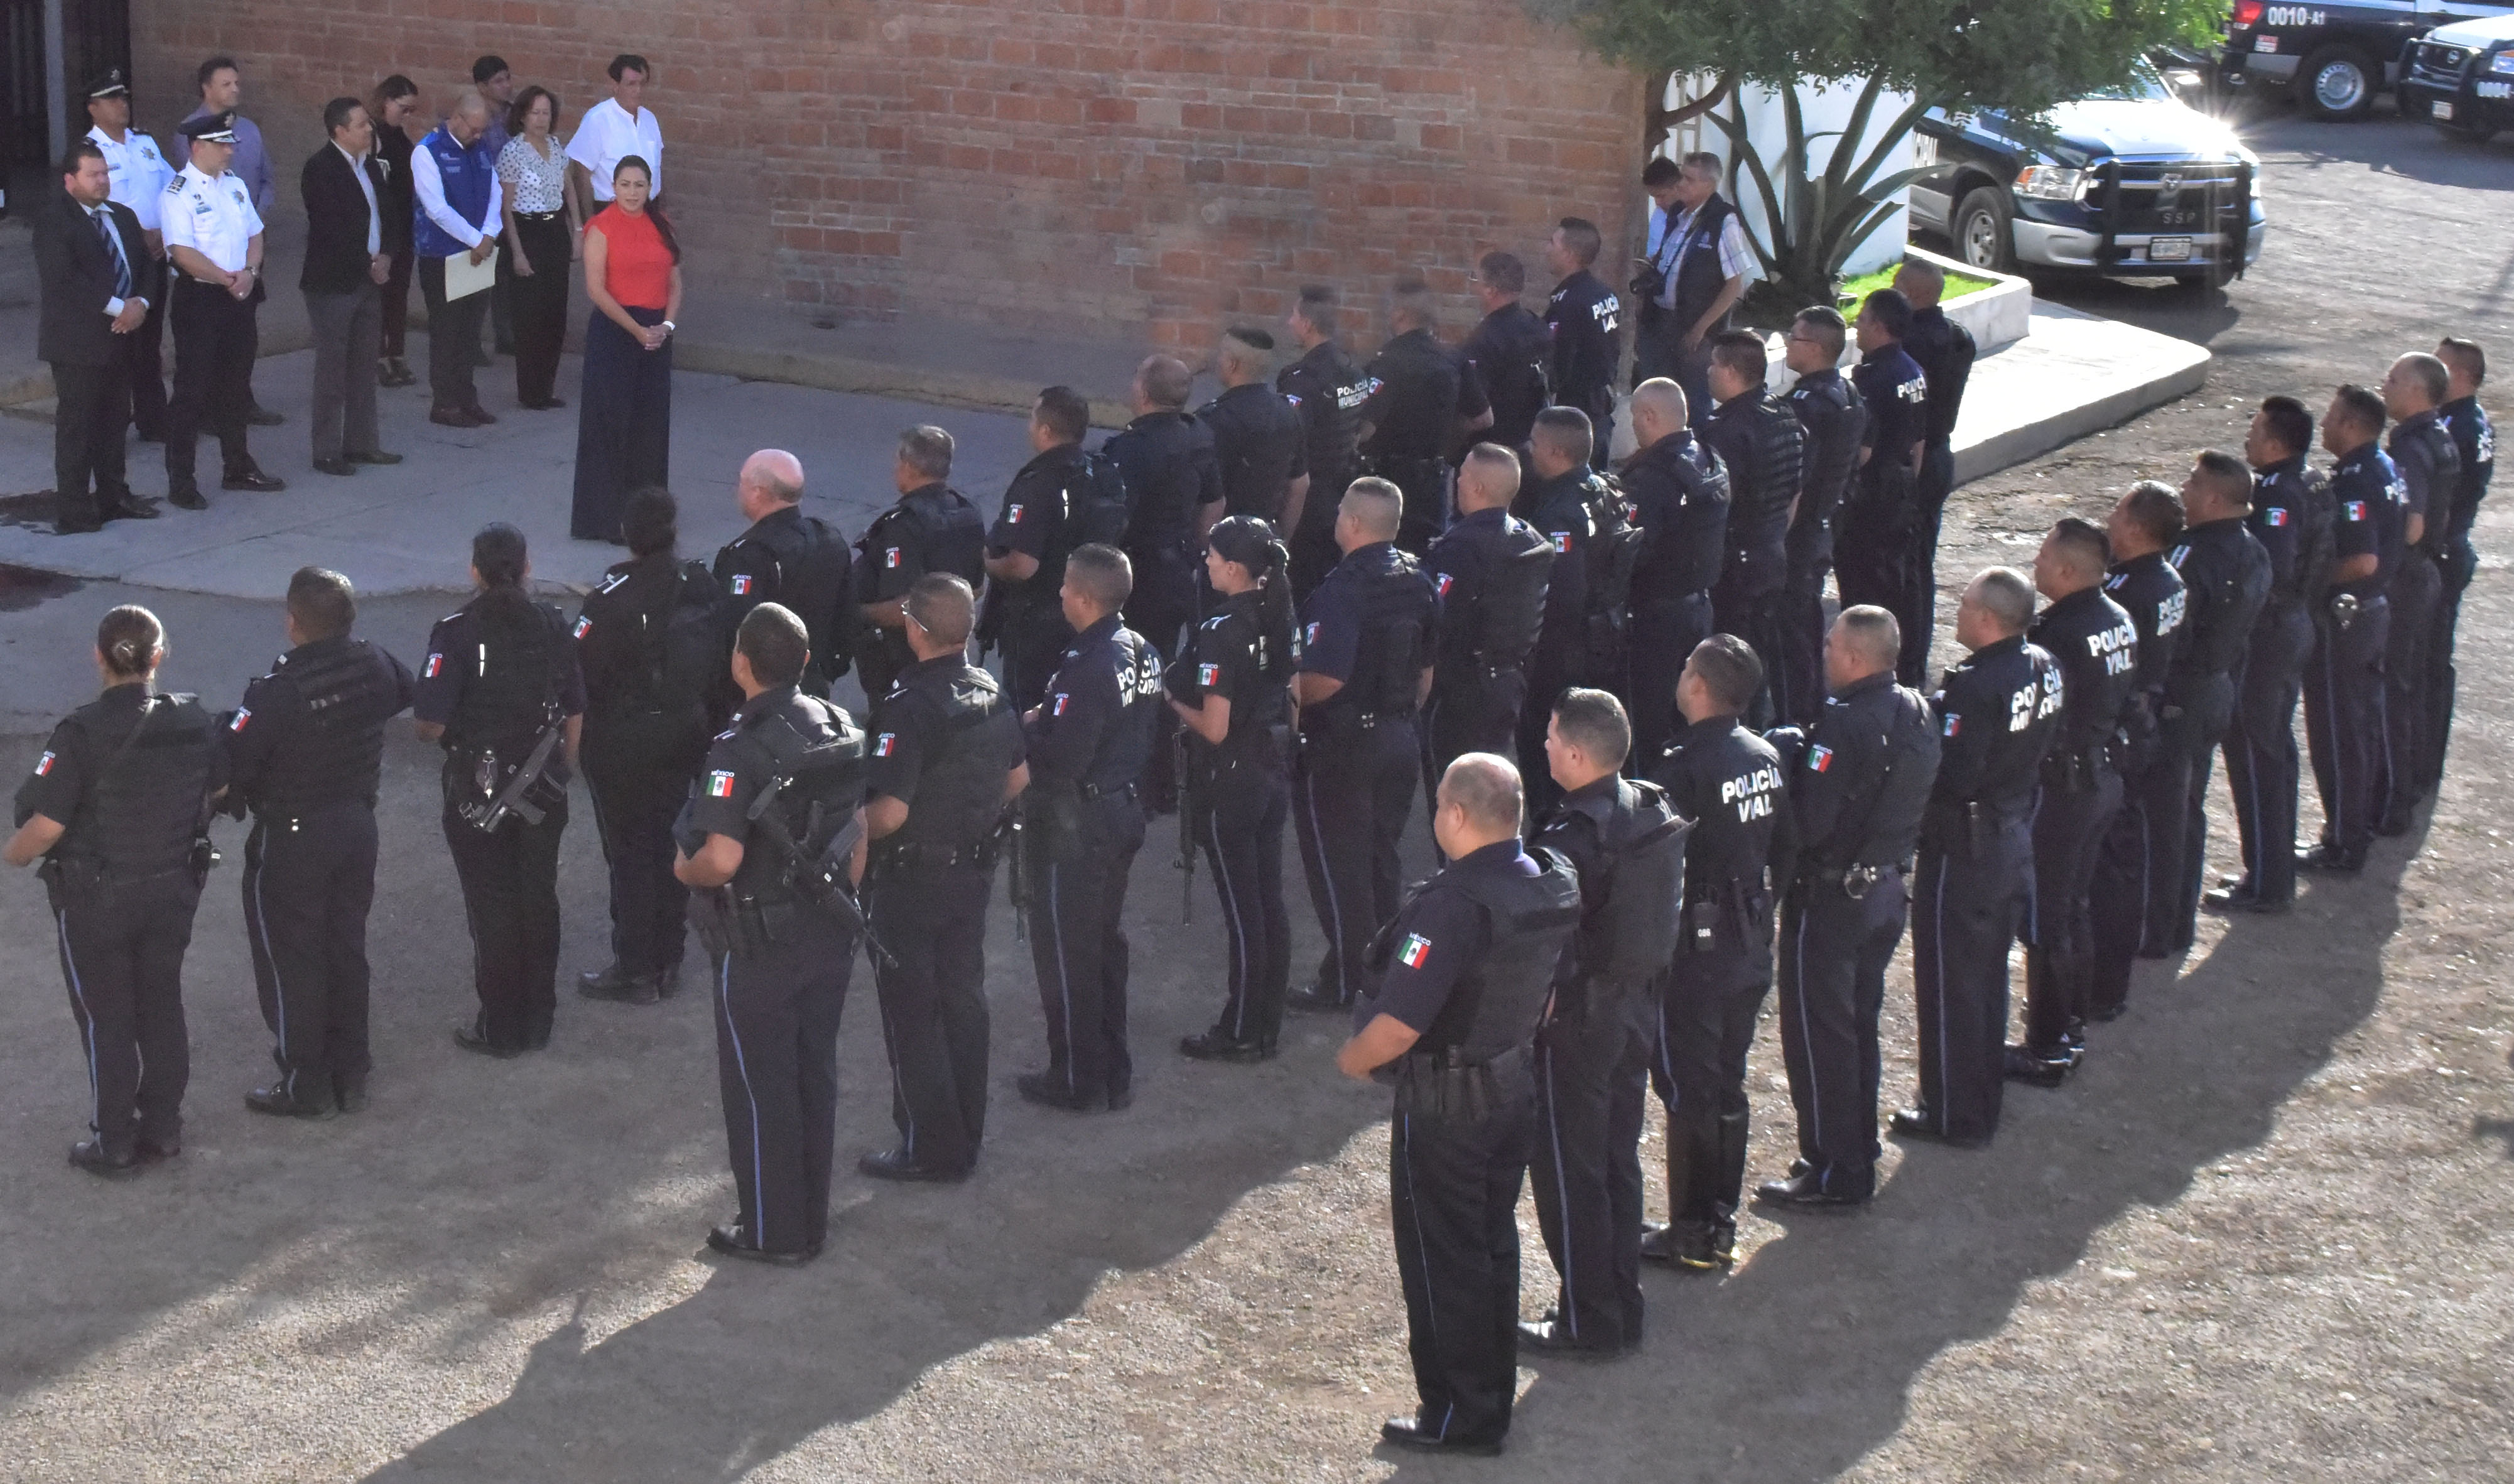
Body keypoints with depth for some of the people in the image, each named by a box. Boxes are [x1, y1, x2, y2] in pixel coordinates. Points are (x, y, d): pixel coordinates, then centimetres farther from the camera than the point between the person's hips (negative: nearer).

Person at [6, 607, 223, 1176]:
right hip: (172, 889, 4)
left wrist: (11, 854, -3)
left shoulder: (81, 734, -24)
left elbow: (44, 826, -24)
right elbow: (217, 789, 9)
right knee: (162, 1010, 18)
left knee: (106, 1021, 9)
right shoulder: (193, 722, -8)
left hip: (96, 900, -4)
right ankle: (163, 1128, 29)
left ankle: (114, 1144, 19)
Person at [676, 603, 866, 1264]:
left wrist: (684, 867, -8)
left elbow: (723, 859, -30)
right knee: (815, 1078, 17)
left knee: (759, 1088, 7)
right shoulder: (842, 729, -1)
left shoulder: (738, 751, -23)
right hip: (831, 937, 7)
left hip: (760, 949, -7)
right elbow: (862, 828, 7)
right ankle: (812, 1221, 28)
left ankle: (772, 1233, 16)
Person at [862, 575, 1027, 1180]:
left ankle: (930, 1148, 11)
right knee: (963, 999, 17)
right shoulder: (992, 693, -1)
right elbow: (1018, 777, 11)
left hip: (912, 878, -7)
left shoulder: (907, 707, -25)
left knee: (912, 1012, 5)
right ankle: (965, 1135, 27)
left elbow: (889, 811, -28)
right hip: (974, 871, 7)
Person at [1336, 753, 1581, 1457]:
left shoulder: (1454, 904, -31)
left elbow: (1397, 1026, -31)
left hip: (1444, 1106, -8)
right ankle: (1494, 1392, 34)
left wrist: (1352, 1058, -12)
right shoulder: (1554, 882, -5)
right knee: (1493, 1242, 21)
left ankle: (1458, 1415, 19)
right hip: (1514, 1085, 8)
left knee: (1442, 1257, 8)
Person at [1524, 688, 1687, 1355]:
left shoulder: (1570, 840, -25)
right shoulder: (1656, 812, -1)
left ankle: (1588, 1323, 13)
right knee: (1620, 1160, 18)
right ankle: (1623, 1311, 28)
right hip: (1638, 1008, 8)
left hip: (1578, 1018, -8)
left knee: (1571, 1173, 5)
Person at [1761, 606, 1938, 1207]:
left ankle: (1833, 1171, 9)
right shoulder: (1917, 714, 1)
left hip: (1831, 895, -8)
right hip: (1888, 887, 8)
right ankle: (1860, 1152, 31)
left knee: (1818, 1032, 3)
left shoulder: (1842, 727, -25)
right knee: (1859, 1023, 21)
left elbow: (1810, 823, -26)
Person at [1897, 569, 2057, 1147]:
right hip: (2015, 836, 9)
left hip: (1964, 850, -9)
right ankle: (1985, 1099, 34)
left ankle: (1954, 1115, 15)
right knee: (1989, 975, 21)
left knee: (1948, 983, 5)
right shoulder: (2043, 668, -1)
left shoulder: (1975, 687, -28)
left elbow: (1952, 775, -30)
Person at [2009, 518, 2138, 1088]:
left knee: (2045, 918, 1)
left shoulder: (2054, 638, -25)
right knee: (2075, 904, 21)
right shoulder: (2119, 620, 3)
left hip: (2061, 784, -9)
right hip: (2106, 775, 9)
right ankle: (2071, 1025, 33)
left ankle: (2046, 1050, 8)